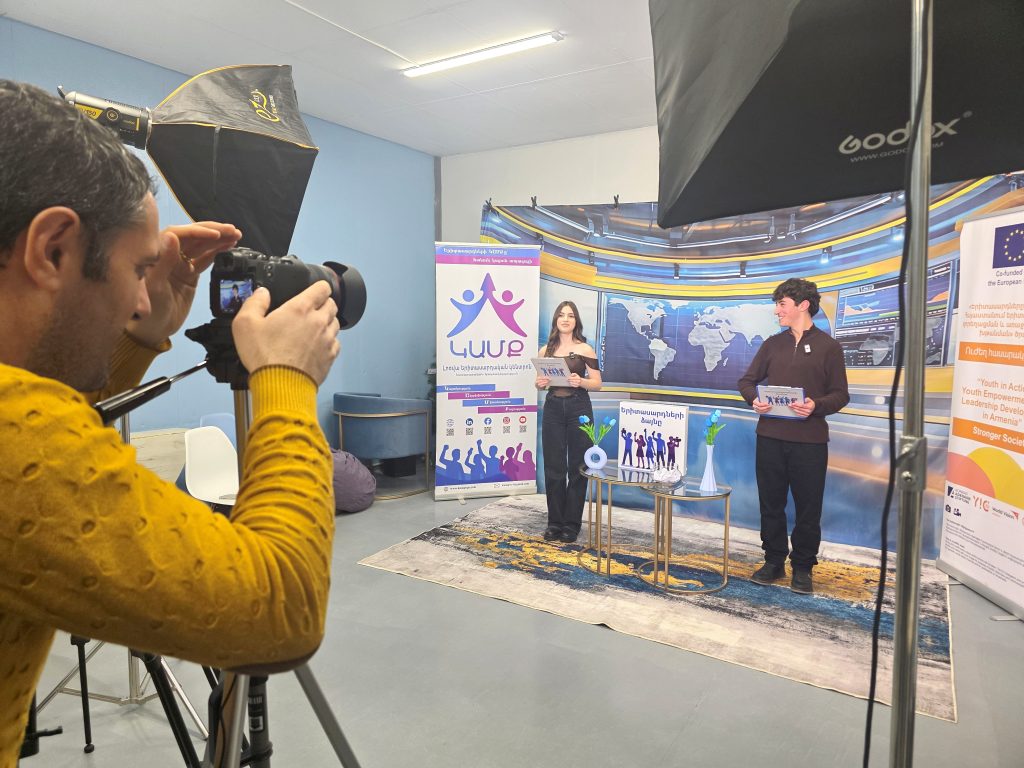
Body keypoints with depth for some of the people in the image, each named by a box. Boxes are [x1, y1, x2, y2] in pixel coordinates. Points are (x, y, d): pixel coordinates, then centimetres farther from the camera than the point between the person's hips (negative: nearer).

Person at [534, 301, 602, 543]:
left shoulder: (585, 349, -1)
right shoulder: (545, 351, 7)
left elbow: (597, 384, -2)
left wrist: (580, 382, -21)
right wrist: (539, 384, -8)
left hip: (579, 409, -2)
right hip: (553, 409, 3)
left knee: (577, 467, 2)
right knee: (553, 467, 5)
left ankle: (572, 523, 12)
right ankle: (554, 522, 16)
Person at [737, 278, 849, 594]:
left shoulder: (828, 346, 1)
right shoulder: (773, 344, 11)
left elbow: (840, 394, 0)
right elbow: (747, 381, 13)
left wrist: (816, 406, -20)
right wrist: (754, 399, -8)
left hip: (810, 439, -3)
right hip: (770, 437, 3)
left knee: (808, 507, 6)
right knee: (771, 503, 10)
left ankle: (803, 567, 21)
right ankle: (774, 561, 25)